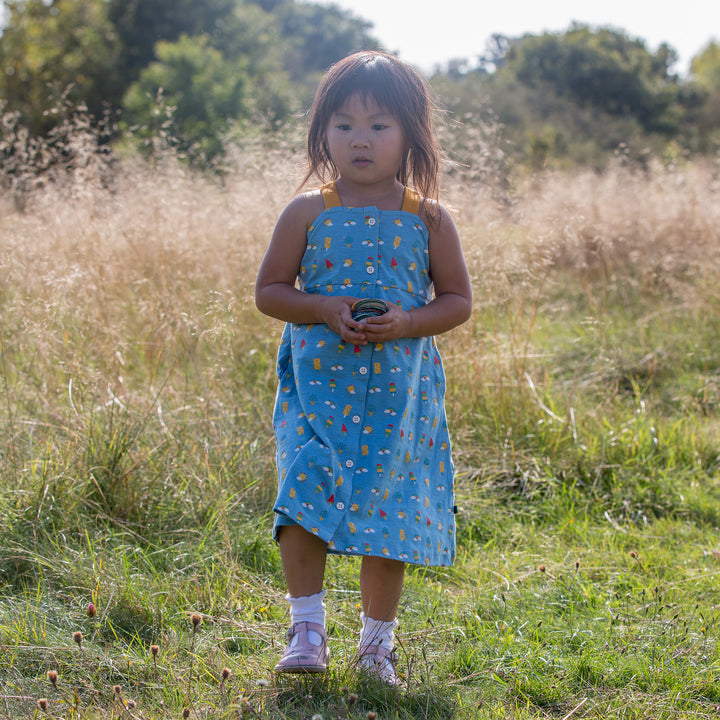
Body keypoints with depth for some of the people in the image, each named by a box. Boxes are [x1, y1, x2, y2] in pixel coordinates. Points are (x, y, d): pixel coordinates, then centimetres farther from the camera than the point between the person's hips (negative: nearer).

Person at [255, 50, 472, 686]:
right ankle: (307, 624, 4)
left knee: (390, 510, 4)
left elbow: (458, 299, 5)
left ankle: (378, 638, 19)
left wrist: (409, 321, -14)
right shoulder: (308, 213, 1)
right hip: (318, 383, 0)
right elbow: (269, 290, 4)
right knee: (305, 495, -12)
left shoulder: (428, 219, 1)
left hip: (397, 390, 0)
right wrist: (324, 309, -14)